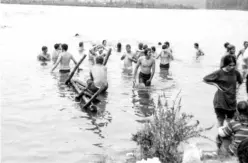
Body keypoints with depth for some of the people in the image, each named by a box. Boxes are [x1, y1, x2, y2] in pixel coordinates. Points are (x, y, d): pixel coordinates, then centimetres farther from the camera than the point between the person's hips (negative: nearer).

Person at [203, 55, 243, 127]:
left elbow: (240, 80, 23)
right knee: (220, 120, -2)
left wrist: (237, 86, 6)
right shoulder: (219, 73, -12)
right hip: (220, 101, -4)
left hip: (232, 100, 4)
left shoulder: (236, 72, 0)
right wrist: (216, 84, -7)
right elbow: (205, 79, -3)